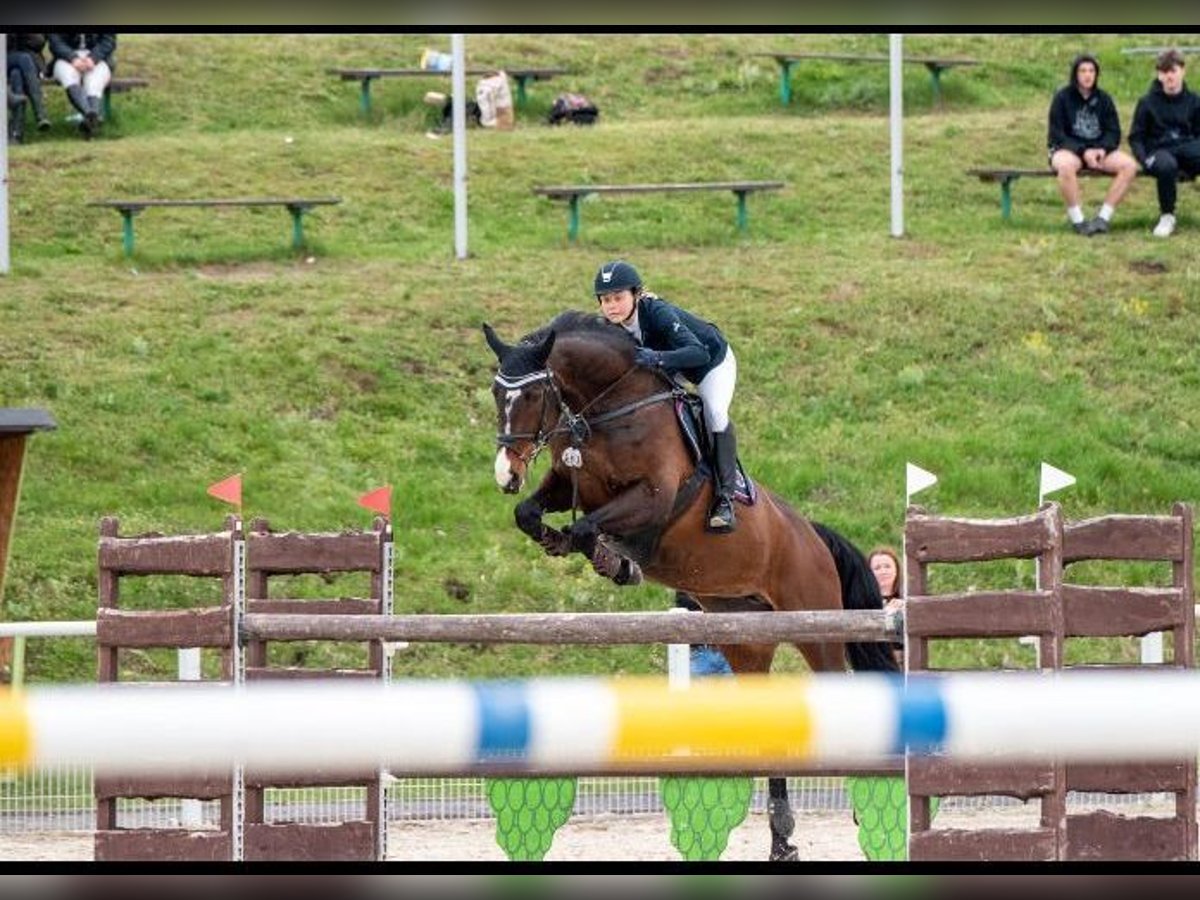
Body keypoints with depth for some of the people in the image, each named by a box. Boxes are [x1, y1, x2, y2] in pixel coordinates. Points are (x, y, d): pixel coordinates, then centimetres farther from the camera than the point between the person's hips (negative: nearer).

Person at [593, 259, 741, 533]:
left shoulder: (658, 313, -41)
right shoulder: (612, 326, -22)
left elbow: (699, 352, -54)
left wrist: (658, 359, -68)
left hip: (713, 359, -7)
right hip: (672, 367, 7)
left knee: (714, 413, -29)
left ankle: (725, 496, -22)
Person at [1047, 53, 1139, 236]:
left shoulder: (1103, 99, 9)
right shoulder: (1063, 98, -2)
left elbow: (1114, 132, 7)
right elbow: (1056, 135, -6)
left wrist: (1102, 149, -15)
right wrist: (1083, 151, -19)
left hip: (1099, 150, 4)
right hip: (1068, 149, -4)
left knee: (1130, 165, -22)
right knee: (1066, 165, -41)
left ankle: (1103, 217, -20)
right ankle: (1077, 221, -31)